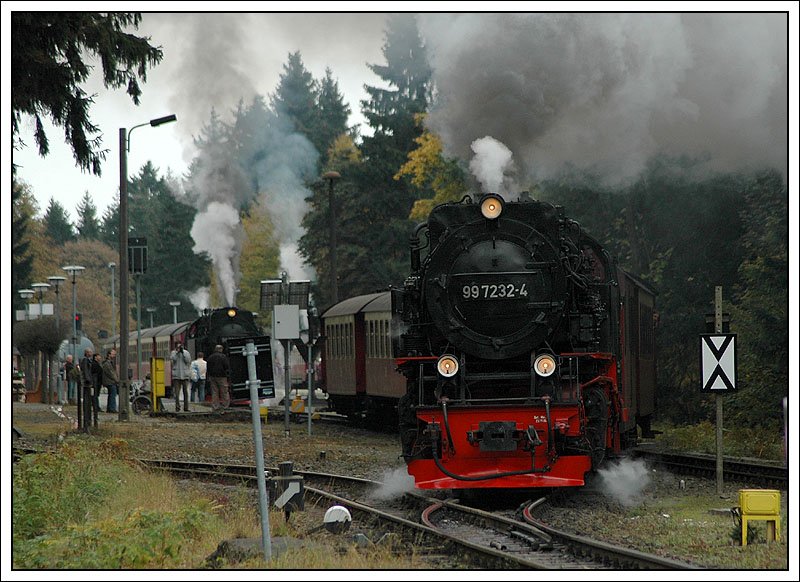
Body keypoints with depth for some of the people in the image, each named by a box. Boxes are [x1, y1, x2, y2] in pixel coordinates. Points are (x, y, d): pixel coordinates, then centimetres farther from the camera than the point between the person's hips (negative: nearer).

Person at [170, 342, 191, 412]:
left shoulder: (186, 352, 7)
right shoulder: (174, 352, 6)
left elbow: (188, 361, -7)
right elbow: (172, 358, -13)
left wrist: (183, 352, -10)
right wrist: (177, 351, -15)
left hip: (185, 375, 1)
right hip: (176, 376, -1)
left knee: (185, 392, 2)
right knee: (176, 392, -5)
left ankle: (186, 408, 7)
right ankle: (177, 407, -1)